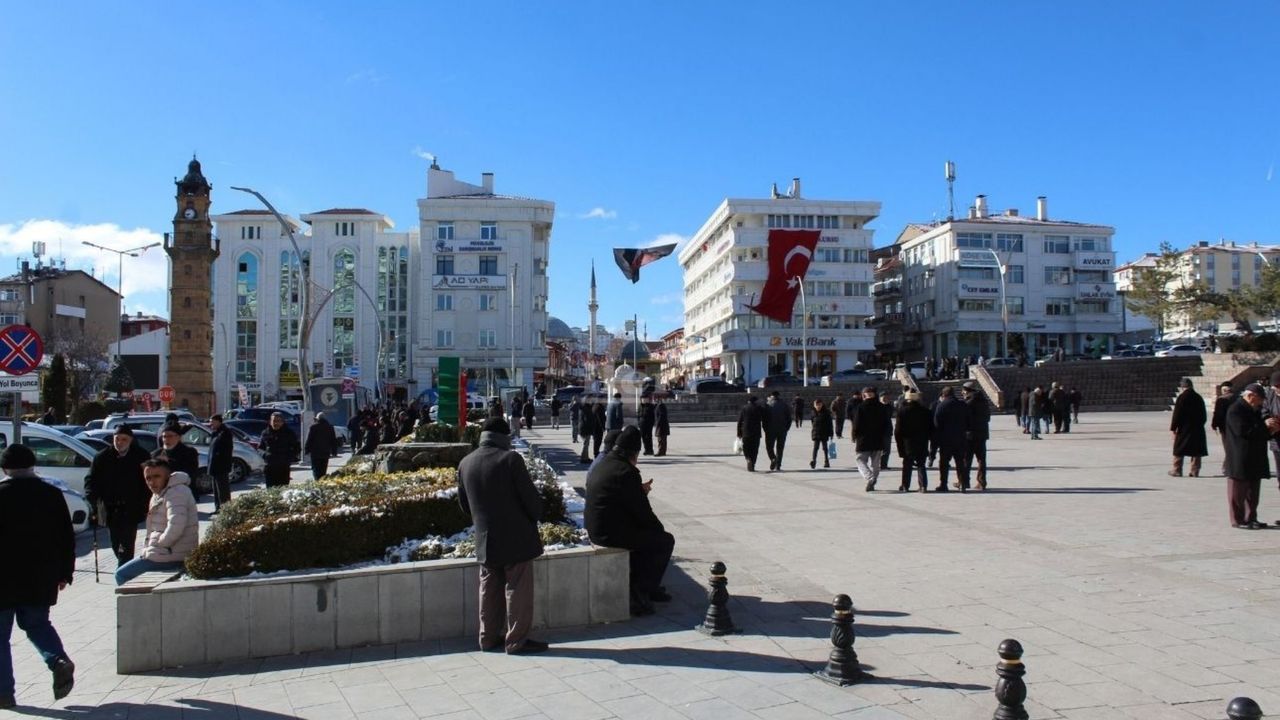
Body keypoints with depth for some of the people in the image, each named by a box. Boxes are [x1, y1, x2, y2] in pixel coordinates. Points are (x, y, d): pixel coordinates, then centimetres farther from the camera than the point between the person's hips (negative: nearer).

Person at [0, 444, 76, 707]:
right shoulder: (52, 494, 3)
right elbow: (67, 537, 6)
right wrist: (65, 573, 14)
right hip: (42, 577, 4)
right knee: (37, 623, 20)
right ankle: (59, 661, -5)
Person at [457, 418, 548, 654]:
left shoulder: (465, 463, 2)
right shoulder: (510, 459, -17)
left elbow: (464, 503, 11)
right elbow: (530, 496, -15)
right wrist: (535, 517, 4)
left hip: (485, 539, 6)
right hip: (516, 537, -6)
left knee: (490, 588, 16)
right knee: (517, 588, 3)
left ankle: (488, 637, 24)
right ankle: (516, 640, 7)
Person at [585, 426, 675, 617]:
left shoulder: (599, 467, 10)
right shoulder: (627, 472, -18)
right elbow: (642, 511, -14)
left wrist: (640, 491, 18)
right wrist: (660, 528, 2)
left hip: (595, 530, 10)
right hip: (613, 533, -10)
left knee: (648, 535, 27)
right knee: (665, 540, 4)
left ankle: (647, 586, 30)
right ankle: (640, 593, 9)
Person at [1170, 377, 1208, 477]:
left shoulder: (1182, 397, -10)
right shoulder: (1199, 397, 8)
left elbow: (1177, 414, -13)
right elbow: (1204, 415, 13)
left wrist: (1173, 427, -8)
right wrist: (1200, 423, 20)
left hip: (1183, 428, -5)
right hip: (1197, 428, 5)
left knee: (1179, 450, 4)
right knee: (1196, 451, 7)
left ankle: (1177, 470, 6)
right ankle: (1194, 471, 8)